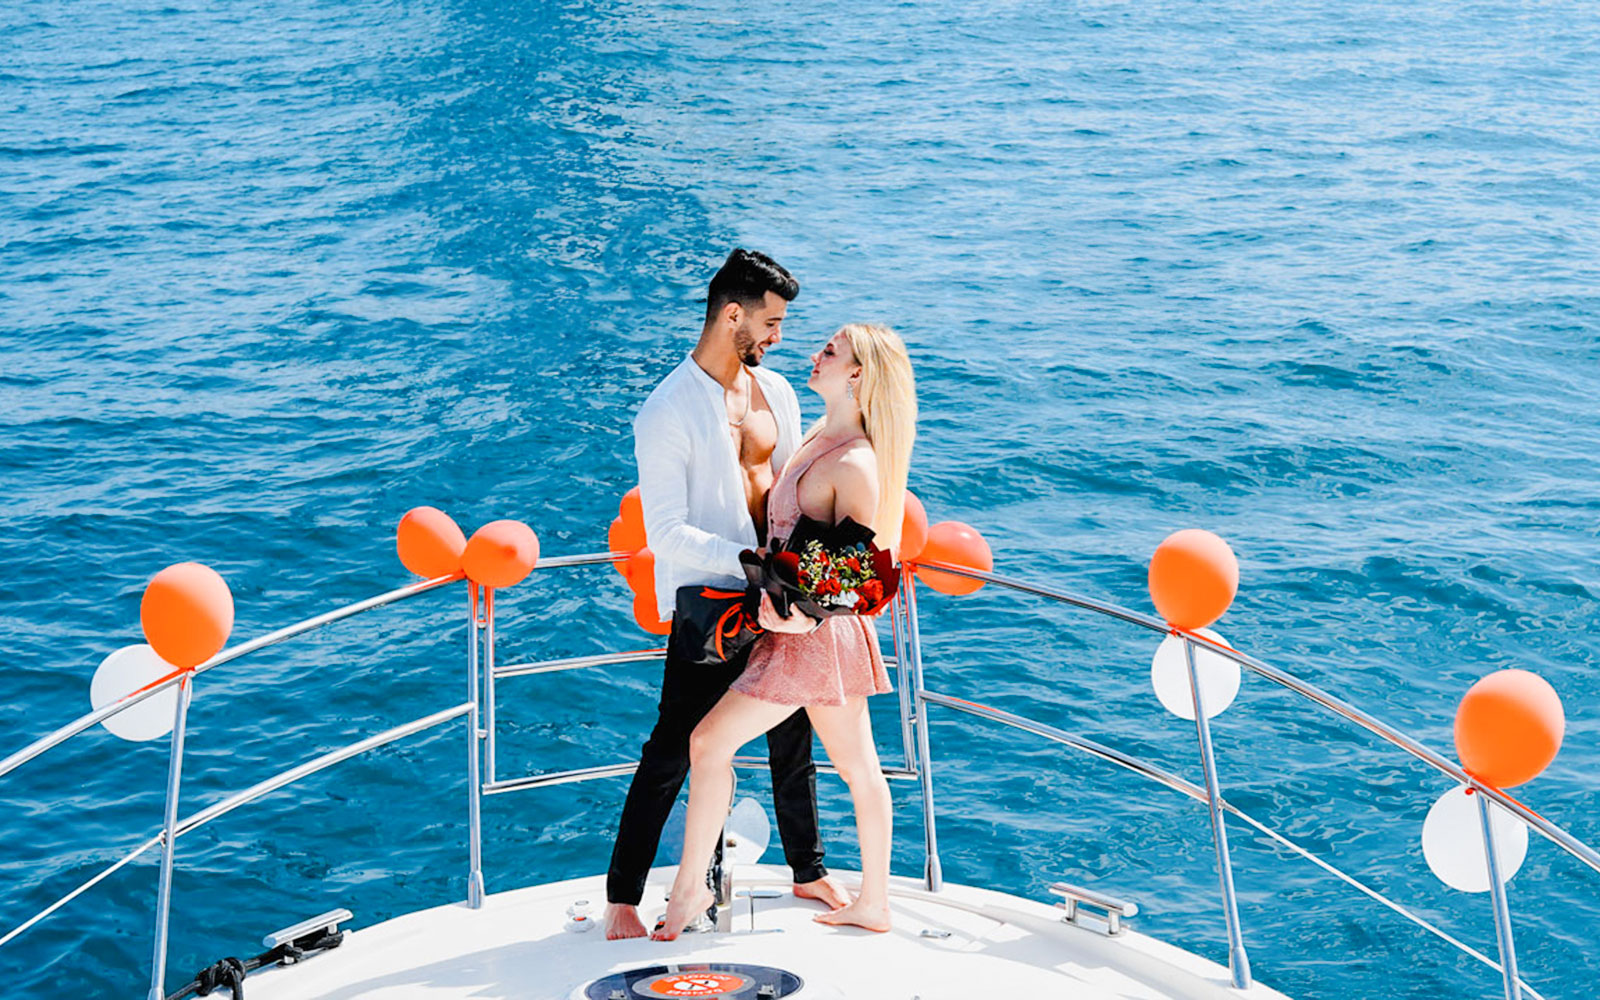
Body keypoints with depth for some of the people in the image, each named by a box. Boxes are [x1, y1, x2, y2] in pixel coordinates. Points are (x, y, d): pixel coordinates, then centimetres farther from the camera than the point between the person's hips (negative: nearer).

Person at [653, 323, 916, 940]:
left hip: (815, 637, -9)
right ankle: (873, 903, 23)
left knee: (711, 741, -3)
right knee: (860, 769, 14)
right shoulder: (822, 437, 10)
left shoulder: (856, 464, -19)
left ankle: (689, 887, 9)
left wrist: (803, 613, -27)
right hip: (823, 632, 9)